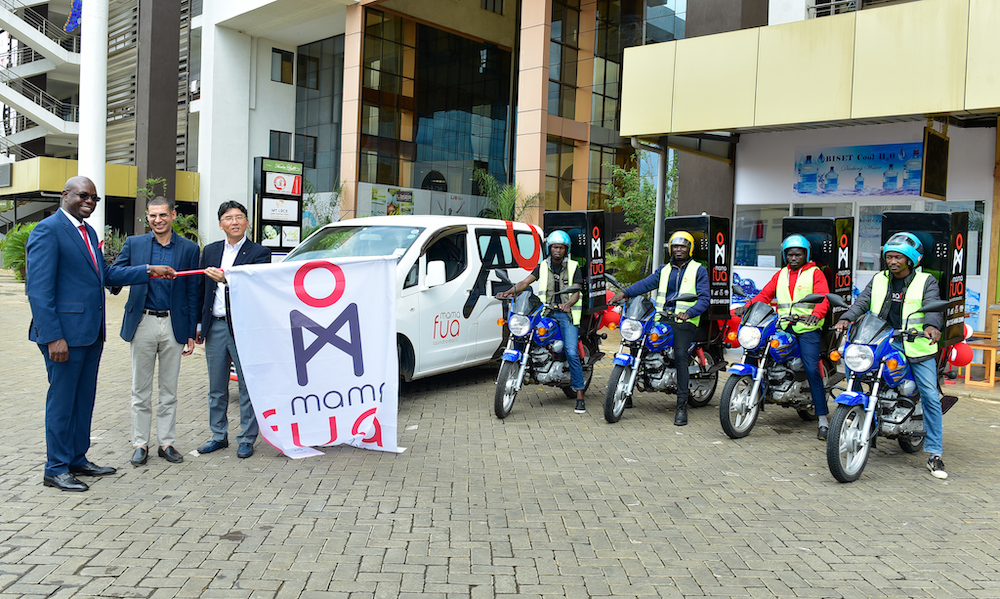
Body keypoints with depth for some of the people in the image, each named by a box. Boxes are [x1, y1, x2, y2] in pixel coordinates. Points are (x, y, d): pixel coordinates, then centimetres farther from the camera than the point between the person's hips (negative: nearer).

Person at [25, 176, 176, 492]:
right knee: (62, 399, 1)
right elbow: (39, 289, -17)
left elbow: (106, 273, 18)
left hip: (91, 332, 9)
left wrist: (149, 270, 9)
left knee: (84, 398, 16)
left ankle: (77, 460, 29)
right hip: (65, 332, -9)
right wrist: (53, 336, -22)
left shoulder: (88, 231, 16)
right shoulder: (48, 230, -12)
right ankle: (56, 469, 14)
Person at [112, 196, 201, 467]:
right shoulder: (134, 244, 5)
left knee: (169, 390, 9)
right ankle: (140, 444, 18)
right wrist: (115, 281, -26)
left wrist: (191, 333, 1)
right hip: (142, 323, 0)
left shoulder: (189, 249, 3)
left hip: (173, 325, 0)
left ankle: (166, 442, 19)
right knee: (141, 390, 8)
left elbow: (193, 293, 4)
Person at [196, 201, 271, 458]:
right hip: (215, 327, 5)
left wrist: (226, 279, -31)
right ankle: (219, 435, 27)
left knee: (247, 387, 2)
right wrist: (199, 324, 11)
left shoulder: (259, 253, -3)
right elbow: (201, 289, 15)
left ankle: (247, 439, 13)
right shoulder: (210, 251, 12)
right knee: (216, 387, 14)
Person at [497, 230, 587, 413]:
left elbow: (576, 292, -6)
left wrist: (568, 303, -28)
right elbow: (525, 282, 2)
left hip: (567, 314, -3)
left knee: (571, 352, -17)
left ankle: (580, 396, -13)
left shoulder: (574, 267, 5)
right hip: (546, 312, 3)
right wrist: (509, 292, -16)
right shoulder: (543, 266, 12)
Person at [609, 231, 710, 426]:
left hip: (684, 322, -5)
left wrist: (689, 313, -21)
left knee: (680, 354, -24)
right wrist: (624, 293, -12)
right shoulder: (664, 269, 21)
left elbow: (704, 299, -2)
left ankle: (682, 406, -20)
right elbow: (647, 283, 5)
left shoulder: (698, 270, 8)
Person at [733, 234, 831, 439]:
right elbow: (765, 294, 13)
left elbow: (823, 298, -9)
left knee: (812, 370, -14)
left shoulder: (815, 273, 5)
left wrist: (816, 314, -31)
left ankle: (823, 418, -9)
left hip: (808, 328, -5)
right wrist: (747, 306, -6)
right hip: (783, 328, 5)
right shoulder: (780, 275, 21)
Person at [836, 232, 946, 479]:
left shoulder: (926, 282, 3)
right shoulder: (879, 280, 13)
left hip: (917, 345, -3)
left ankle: (934, 455, 4)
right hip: (883, 342, 3)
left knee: (931, 398, -4)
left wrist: (931, 326, -36)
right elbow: (862, 301, 0)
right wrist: (846, 318, -20)